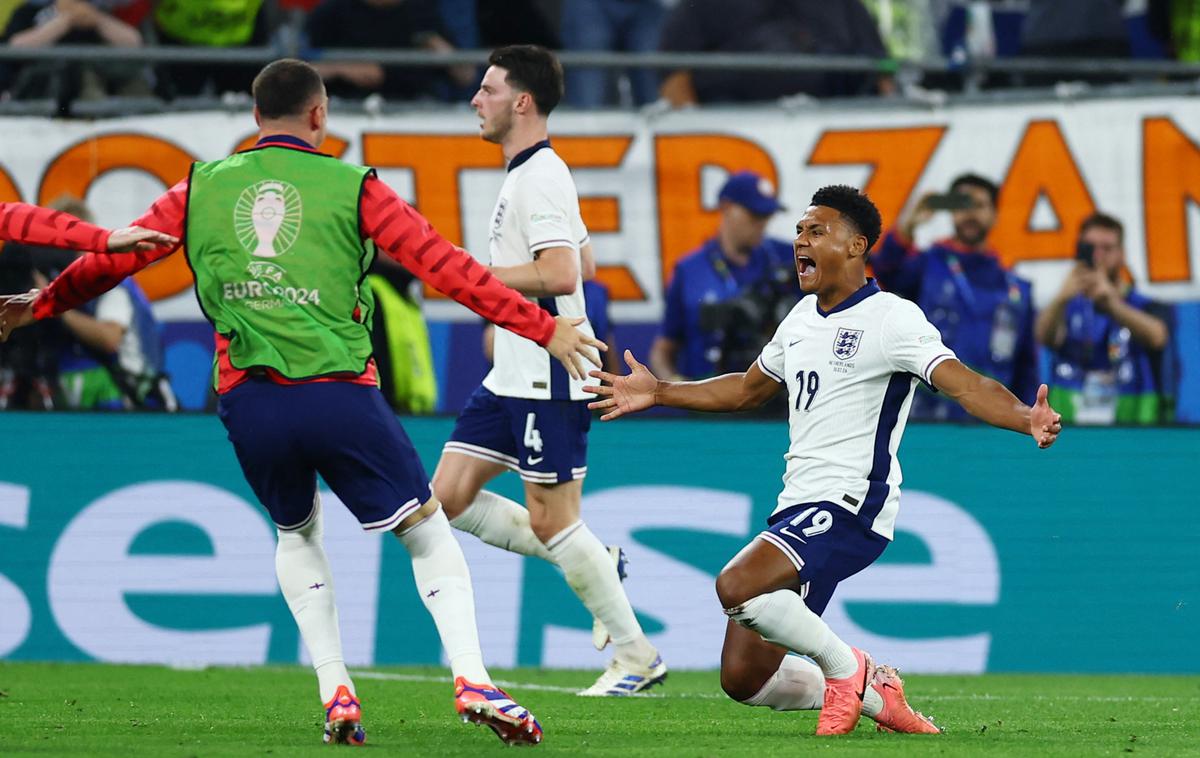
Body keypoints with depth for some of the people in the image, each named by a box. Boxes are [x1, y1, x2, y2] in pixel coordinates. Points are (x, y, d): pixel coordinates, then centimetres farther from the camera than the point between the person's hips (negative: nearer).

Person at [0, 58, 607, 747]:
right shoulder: (353, 189, 3)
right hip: (339, 393, -3)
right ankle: (473, 682, -9)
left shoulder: (202, 189, 11)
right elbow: (449, 268, 0)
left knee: (298, 534, 27)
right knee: (429, 530, 8)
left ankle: (337, 694, 15)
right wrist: (544, 329, 4)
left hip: (248, 399, 3)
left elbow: (112, 260, 20)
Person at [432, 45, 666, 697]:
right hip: (512, 376, 10)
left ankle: (637, 655, 3)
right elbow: (581, 257, 27)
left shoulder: (540, 177, -16)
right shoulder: (527, 173, 16)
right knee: (449, 497, 5)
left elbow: (560, 275, -28)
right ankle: (594, 564, 13)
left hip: (547, 380, -10)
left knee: (551, 521, -6)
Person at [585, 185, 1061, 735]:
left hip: (848, 505, -8)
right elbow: (748, 389, 33)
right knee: (743, 679, 2)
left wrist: (1025, 419, -40)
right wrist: (659, 393, 33)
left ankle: (846, 667, -7)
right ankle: (873, 694, 19)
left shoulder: (891, 319, -9)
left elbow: (964, 384, -21)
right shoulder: (804, 317, 16)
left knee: (736, 587, -30)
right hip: (796, 505, 8)